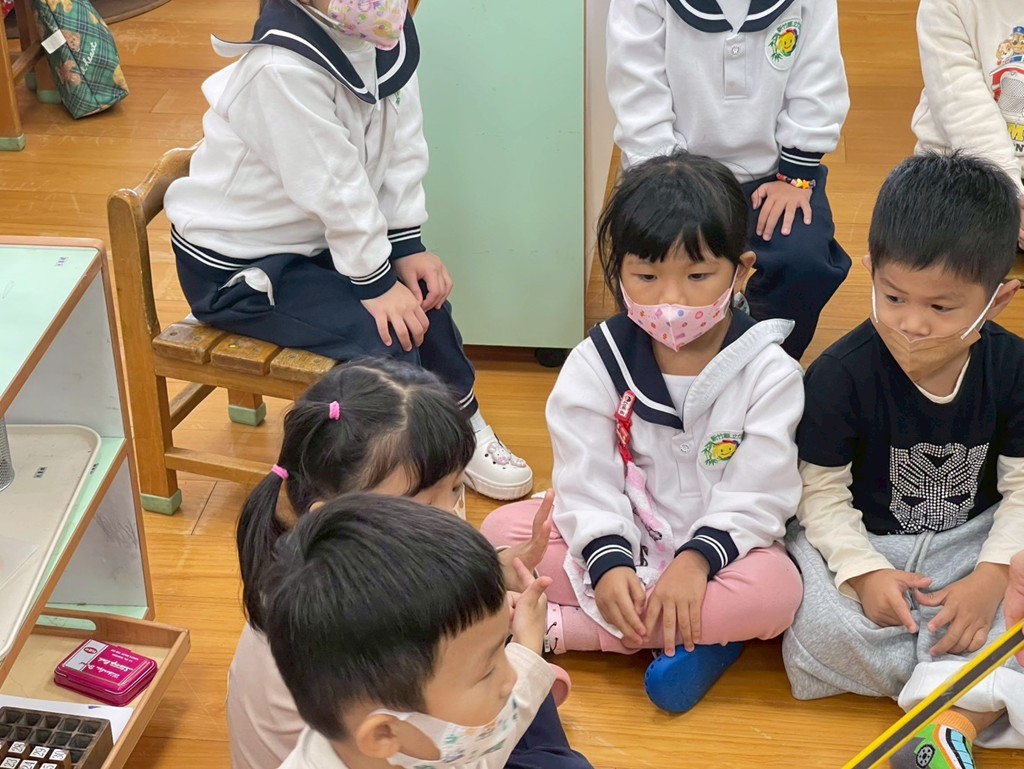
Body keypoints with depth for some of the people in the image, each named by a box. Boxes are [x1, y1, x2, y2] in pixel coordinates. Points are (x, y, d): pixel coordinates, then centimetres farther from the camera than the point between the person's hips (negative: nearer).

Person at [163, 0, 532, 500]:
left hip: (312, 239, 8)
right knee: (383, 336, -18)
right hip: (234, 269, -8)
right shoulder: (284, 65, -33)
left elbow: (402, 142, -3)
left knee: (422, 294, 1)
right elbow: (332, 188, -27)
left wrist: (408, 247, -7)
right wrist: (376, 282, -19)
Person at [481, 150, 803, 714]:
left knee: (775, 589, -34)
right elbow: (587, 477, -10)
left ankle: (559, 629, -27)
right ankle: (694, 635, -24)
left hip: (716, 543, -2)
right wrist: (608, 562, -26)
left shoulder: (768, 372, -9)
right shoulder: (597, 363, -4)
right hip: (619, 539, 2)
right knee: (503, 530, -19)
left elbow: (758, 492, -15)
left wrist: (697, 559, -30)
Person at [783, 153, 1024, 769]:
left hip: (971, 541, 2)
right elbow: (823, 493, -11)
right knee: (823, 627, -31)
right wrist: (863, 571, -25)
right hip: (859, 542, -2)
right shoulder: (839, 376, -18)